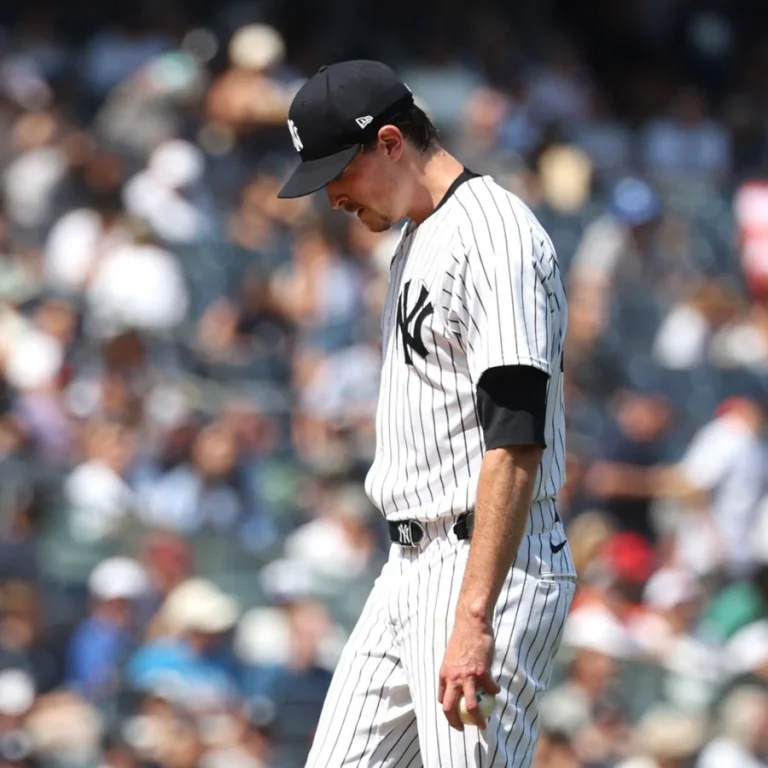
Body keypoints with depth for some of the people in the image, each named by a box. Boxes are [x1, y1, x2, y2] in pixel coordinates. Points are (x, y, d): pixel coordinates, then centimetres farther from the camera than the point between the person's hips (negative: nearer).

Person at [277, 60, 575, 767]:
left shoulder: (494, 233, -15)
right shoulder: (419, 236, 18)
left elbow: (517, 443, -24)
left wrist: (473, 618, -30)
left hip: (488, 566, -10)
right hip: (411, 570, 10)